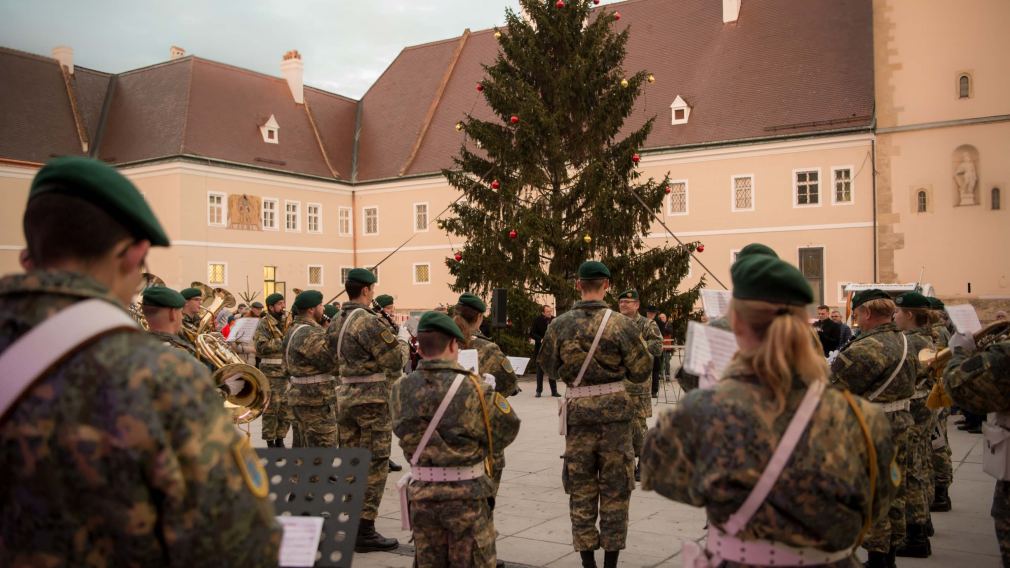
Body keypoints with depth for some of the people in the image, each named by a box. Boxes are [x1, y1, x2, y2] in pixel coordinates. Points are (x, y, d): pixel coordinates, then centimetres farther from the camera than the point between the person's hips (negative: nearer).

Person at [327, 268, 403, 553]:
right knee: (373, 466, -2)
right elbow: (394, 361, -14)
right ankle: (365, 531, 0)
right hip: (372, 399, -8)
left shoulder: (336, 322, 10)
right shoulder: (368, 322, -17)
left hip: (345, 396, 8)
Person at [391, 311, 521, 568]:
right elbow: (508, 427, -10)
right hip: (466, 494, -4)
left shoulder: (401, 389, -5)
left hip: (421, 493, 4)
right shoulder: (471, 388, -16)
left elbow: (404, 432, 0)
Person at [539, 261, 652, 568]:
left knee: (580, 489, 12)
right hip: (614, 410, -1)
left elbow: (549, 367, 8)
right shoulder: (620, 324, -11)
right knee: (615, 489, 10)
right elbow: (641, 372, -7)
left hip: (577, 412, 2)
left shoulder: (559, 325, -4)